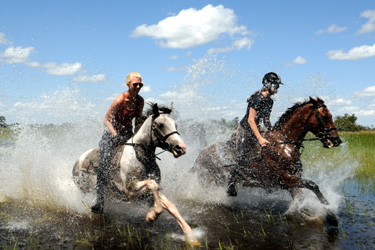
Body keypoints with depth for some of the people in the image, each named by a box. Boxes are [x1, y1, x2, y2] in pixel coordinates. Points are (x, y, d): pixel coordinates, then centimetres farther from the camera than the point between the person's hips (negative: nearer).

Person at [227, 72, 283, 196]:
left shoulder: (270, 101, 8)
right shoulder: (258, 98, -20)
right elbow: (250, 120, -23)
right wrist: (260, 138, -27)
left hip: (255, 133, 9)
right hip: (245, 131, -9)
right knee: (243, 161, -10)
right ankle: (231, 184, 3)